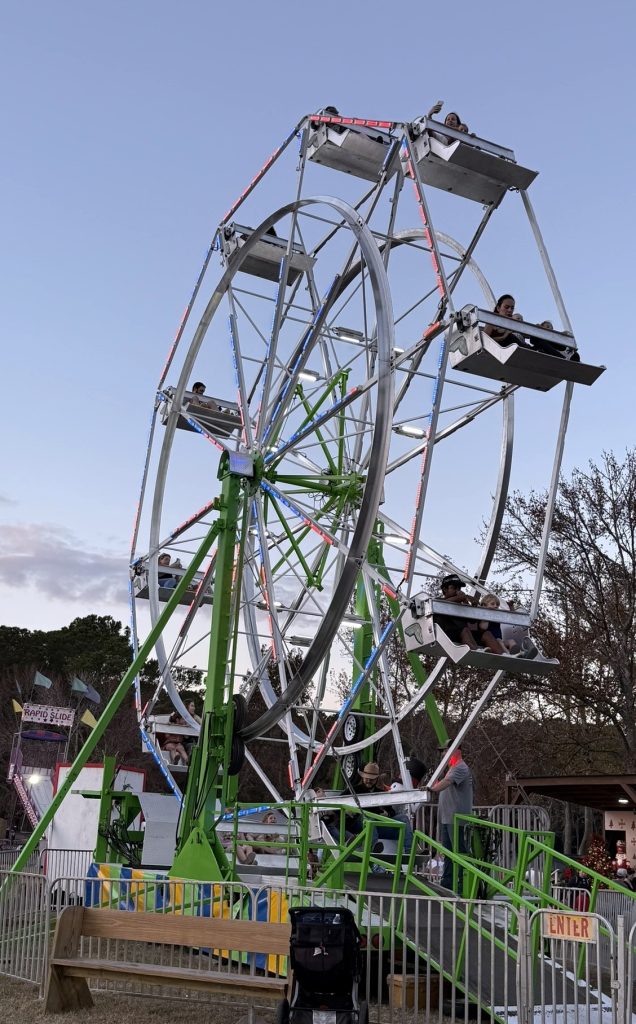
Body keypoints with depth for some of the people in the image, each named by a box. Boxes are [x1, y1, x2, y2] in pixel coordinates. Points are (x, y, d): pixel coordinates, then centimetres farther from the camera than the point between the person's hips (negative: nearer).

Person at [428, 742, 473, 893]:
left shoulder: (461, 768, -12)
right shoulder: (453, 768, 21)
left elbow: (447, 782, -30)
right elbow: (444, 784, 26)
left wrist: (433, 788, -45)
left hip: (456, 818, -10)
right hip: (446, 818, 10)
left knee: (459, 850, -8)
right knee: (447, 851, 14)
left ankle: (463, 884, -6)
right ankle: (447, 883, 22)